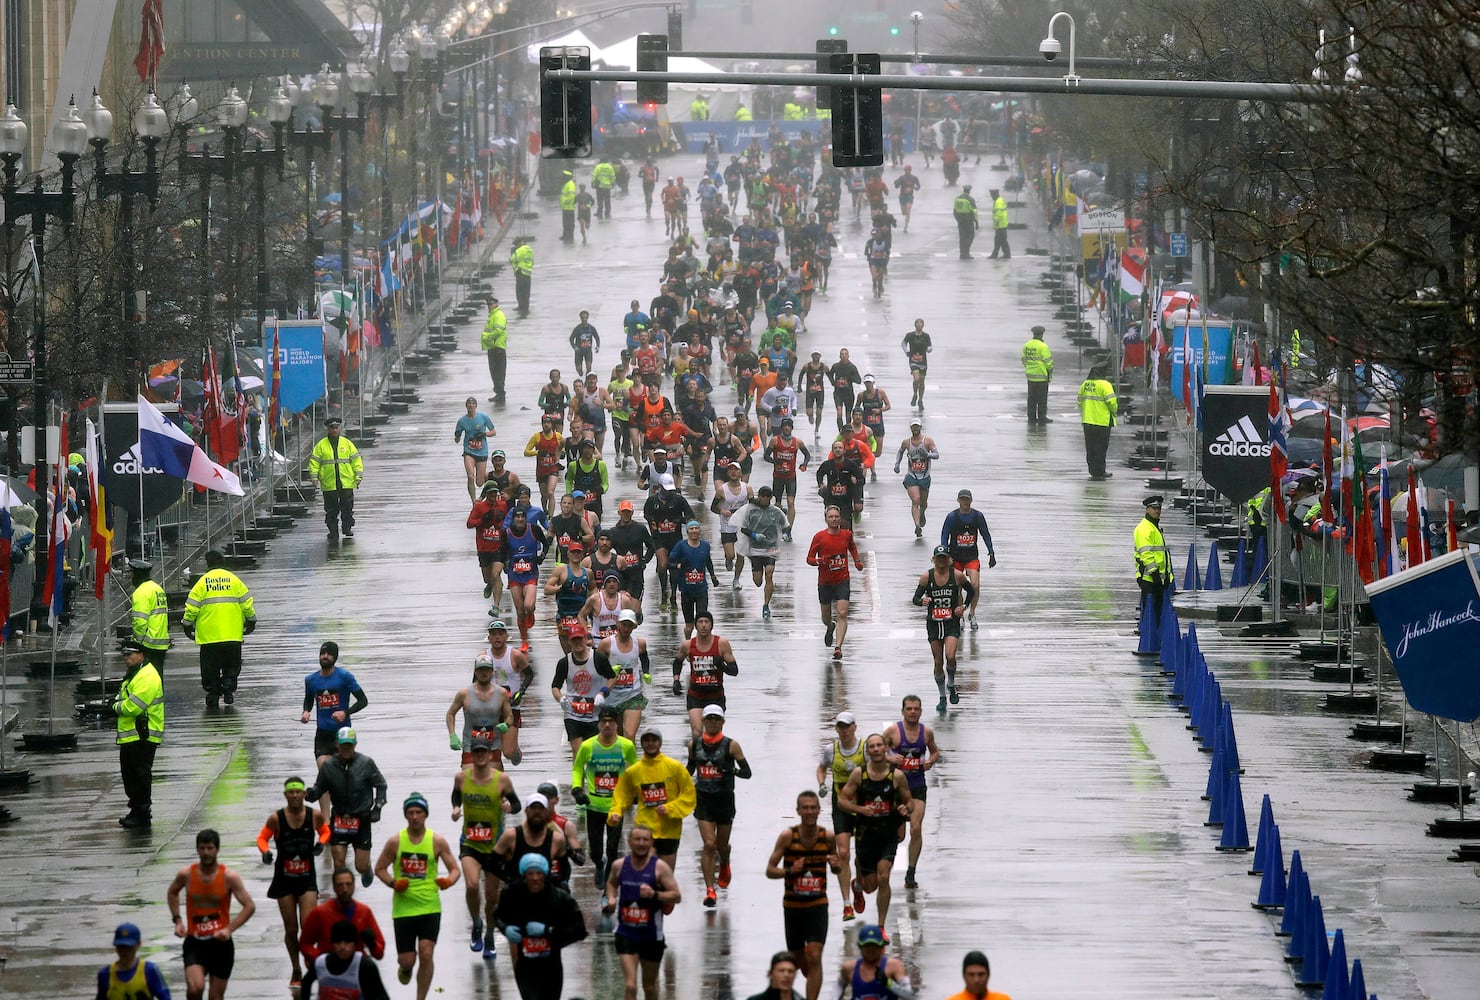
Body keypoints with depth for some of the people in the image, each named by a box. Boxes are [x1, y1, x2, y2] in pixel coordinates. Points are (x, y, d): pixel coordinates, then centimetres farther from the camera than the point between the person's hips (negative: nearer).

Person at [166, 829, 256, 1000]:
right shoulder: (186, 875, -5)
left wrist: (229, 929, -20)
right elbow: (172, 893, 17)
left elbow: (249, 906, -7)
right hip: (194, 942, 0)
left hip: (221, 942, 0)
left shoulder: (229, 877, -10)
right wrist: (177, 920, 5)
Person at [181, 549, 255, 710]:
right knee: (232, 666, 13)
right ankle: (228, 688, -5)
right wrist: (251, 621, 19)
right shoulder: (234, 580, 2)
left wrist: (187, 625, 10)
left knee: (210, 669, 9)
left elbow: (192, 607, -3)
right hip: (233, 635, 1)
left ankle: (213, 695, 9)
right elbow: (247, 604, 5)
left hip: (208, 635, -1)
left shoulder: (202, 582, -2)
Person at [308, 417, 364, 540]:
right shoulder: (321, 445, 5)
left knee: (347, 507, 1)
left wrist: (358, 476, -1)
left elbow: (356, 460, 8)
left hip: (346, 483, 0)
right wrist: (314, 477, -6)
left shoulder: (347, 443, 7)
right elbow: (314, 462, 4)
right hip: (328, 484, 0)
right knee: (331, 510, 3)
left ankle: (347, 528, 16)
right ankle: (333, 531, 10)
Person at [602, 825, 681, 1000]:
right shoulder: (619, 866, -1)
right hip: (626, 933, 0)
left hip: (652, 935, 0)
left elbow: (677, 896, -11)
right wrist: (611, 899, 0)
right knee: (630, 985, -13)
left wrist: (655, 894, -28)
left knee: (650, 986, 16)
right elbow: (611, 883, 21)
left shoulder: (660, 867, -10)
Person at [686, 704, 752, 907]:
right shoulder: (695, 744, 2)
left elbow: (747, 772, -8)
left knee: (722, 845, 15)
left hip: (725, 799, -1)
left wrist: (733, 770, -27)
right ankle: (709, 890, -10)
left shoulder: (731, 745, -7)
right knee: (709, 844, -12)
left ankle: (724, 867, 51)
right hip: (703, 799, 1)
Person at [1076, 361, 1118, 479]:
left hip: (1087, 420, 6)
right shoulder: (1105, 385, -14)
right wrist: (1114, 410, 4)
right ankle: (1099, 472, 0)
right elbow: (1112, 402, -16)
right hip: (1102, 421, -6)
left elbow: (1080, 401, 14)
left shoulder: (1085, 384, 8)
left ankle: (1093, 470, 19)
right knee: (1100, 447, 0)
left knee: (1090, 447, 13)